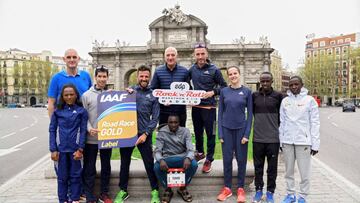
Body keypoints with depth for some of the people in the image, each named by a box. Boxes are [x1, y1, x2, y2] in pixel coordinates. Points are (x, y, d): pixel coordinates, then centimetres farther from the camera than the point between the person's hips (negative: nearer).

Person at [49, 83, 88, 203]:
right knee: (62, 176, 10)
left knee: (75, 175, 8)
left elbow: (83, 130, -2)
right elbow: (52, 130, 3)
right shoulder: (57, 111, 4)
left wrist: (80, 149, -8)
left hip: (75, 149, -1)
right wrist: (53, 149, -4)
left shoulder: (81, 111, 0)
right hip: (60, 149, 1)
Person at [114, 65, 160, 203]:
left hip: (144, 134, -1)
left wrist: (145, 134, -10)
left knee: (149, 163, 4)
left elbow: (155, 118, 0)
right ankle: (123, 191, 28)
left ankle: (155, 190, 21)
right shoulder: (130, 90, 6)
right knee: (125, 163, 12)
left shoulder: (153, 95, 3)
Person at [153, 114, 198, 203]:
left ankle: (183, 188, -3)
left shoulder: (185, 131, -5)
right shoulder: (162, 132, -7)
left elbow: (190, 149, -13)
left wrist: (188, 158, -38)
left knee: (194, 164, -30)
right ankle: (167, 189, -2)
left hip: (182, 157, 1)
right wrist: (161, 160, -35)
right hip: (167, 158, -1)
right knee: (157, 167, -32)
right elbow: (157, 151, -10)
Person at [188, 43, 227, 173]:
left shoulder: (214, 69, -8)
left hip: (209, 107, -4)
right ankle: (199, 153, 39)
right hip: (195, 106, 4)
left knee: (210, 134, 4)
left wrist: (213, 92, -18)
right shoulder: (192, 69, 3)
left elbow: (224, 86, -3)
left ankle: (209, 160, 18)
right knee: (197, 132, 18)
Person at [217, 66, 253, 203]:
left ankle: (240, 188, 20)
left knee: (241, 159, 6)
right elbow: (220, 112, 3)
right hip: (226, 129, 1)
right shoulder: (224, 91, 3)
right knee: (227, 159, 6)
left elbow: (250, 113, -1)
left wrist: (247, 133, -8)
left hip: (241, 129, -1)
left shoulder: (247, 91, 0)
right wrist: (220, 133, -3)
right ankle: (227, 188, 19)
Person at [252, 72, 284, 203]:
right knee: (258, 166, 10)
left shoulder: (278, 96, -1)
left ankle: (270, 191, 22)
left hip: (273, 138, -1)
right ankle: (258, 190, 25)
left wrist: (276, 126, 9)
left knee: (272, 167, 8)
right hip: (258, 137, 1)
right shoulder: (254, 95, 3)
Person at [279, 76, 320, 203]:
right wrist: (281, 141, 7)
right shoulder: (285, 101, 6)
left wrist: (315, 144, -7)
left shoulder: (310, 100, -3)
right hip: (287, 141, 3)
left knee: (304, 172, 5)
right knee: (289, 171, 13)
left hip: (303, 141, -3)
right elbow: (282, 122, 8)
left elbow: (315, 123, -4)